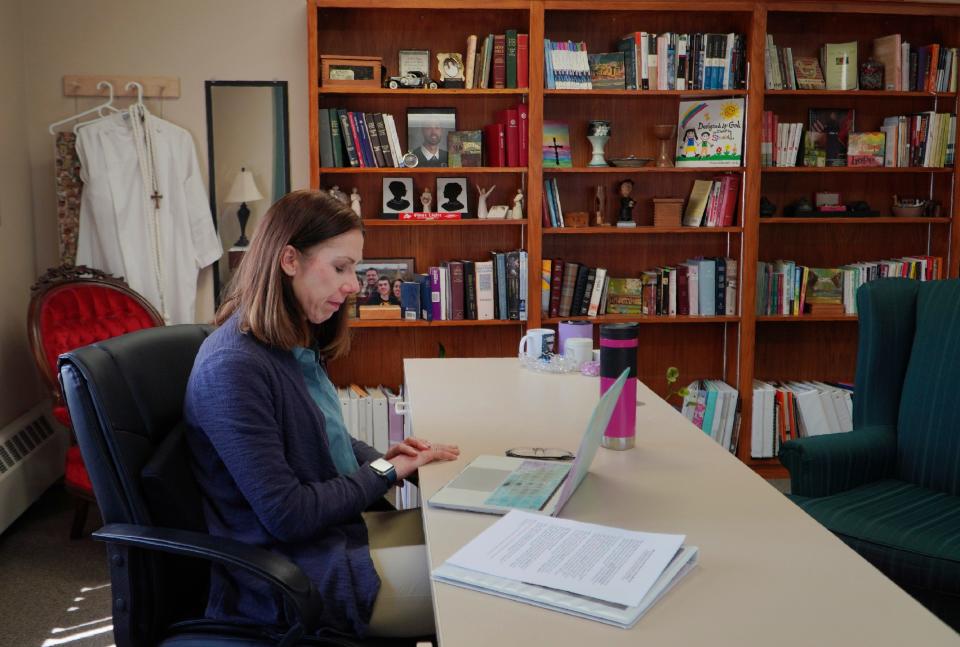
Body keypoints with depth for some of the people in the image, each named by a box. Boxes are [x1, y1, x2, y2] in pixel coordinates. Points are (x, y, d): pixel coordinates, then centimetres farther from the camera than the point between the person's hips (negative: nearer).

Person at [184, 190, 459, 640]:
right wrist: (385, 472, -12)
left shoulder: (294, 344, 5)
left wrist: (378, 457, 0)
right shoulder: (233, 368, -25)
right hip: (297, 575, -9)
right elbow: (286, 515, -24)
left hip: (338, 530, 9)